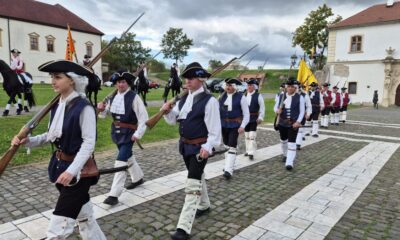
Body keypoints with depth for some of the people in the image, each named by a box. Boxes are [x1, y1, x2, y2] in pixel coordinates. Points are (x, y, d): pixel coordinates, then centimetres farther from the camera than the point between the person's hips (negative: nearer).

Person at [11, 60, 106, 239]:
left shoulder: (84, 108, -19)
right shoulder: (57, 106, 5)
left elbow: (89, 143, -21)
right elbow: (53, 135, 13)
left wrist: (72, 170, -28)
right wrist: (28, 140, -2)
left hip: (78, 170, -8)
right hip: (60, 166, 8)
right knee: (83, 217, 23)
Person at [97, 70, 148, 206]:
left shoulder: (134, 97, -15)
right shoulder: (113, 96, 4)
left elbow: (143, 117, -15)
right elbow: (107, 111, 15)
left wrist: (138, 134, -20)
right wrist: (101, 108, -7)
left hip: (128, 133, -7)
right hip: (116, 131, 7)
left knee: (121, 161, -12)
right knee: (127, 157, 22)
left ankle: (114, 194, -6)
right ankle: (138, 178, 46)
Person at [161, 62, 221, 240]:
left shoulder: (209, 100, -15)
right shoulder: (184, 99, 8)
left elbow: (214, 128, -17)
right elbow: (173, 120, 11)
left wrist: (208, 147, -24)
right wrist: (167, 111, -9)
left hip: (199, 147, -8)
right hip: (185, 145, 8)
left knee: (192, 184, -9)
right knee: (197, 176, 24)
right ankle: (204, 205, 47)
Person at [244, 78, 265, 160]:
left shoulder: (258, 96, -5)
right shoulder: (244, 95, 3)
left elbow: (262, 108, -3)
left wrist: (260, 117, -10)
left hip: (254, 118, -4)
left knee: (252, 136, -8)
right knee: (247, 136, 13)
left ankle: (251, 153, -3)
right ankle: (248, 150, 27)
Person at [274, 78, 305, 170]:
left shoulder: (300, 97, -4)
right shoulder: (281, 96, 3)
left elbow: (302, 111, -3)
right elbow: (275, 107, 9)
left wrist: (298, 122, -14)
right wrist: (277, 111, -15)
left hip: (293, 123, -4)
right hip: (282, 123, 4)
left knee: (291, 143, -11)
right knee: (283, 140, 20)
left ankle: (289, 163, -11)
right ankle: (285, 155, 45)